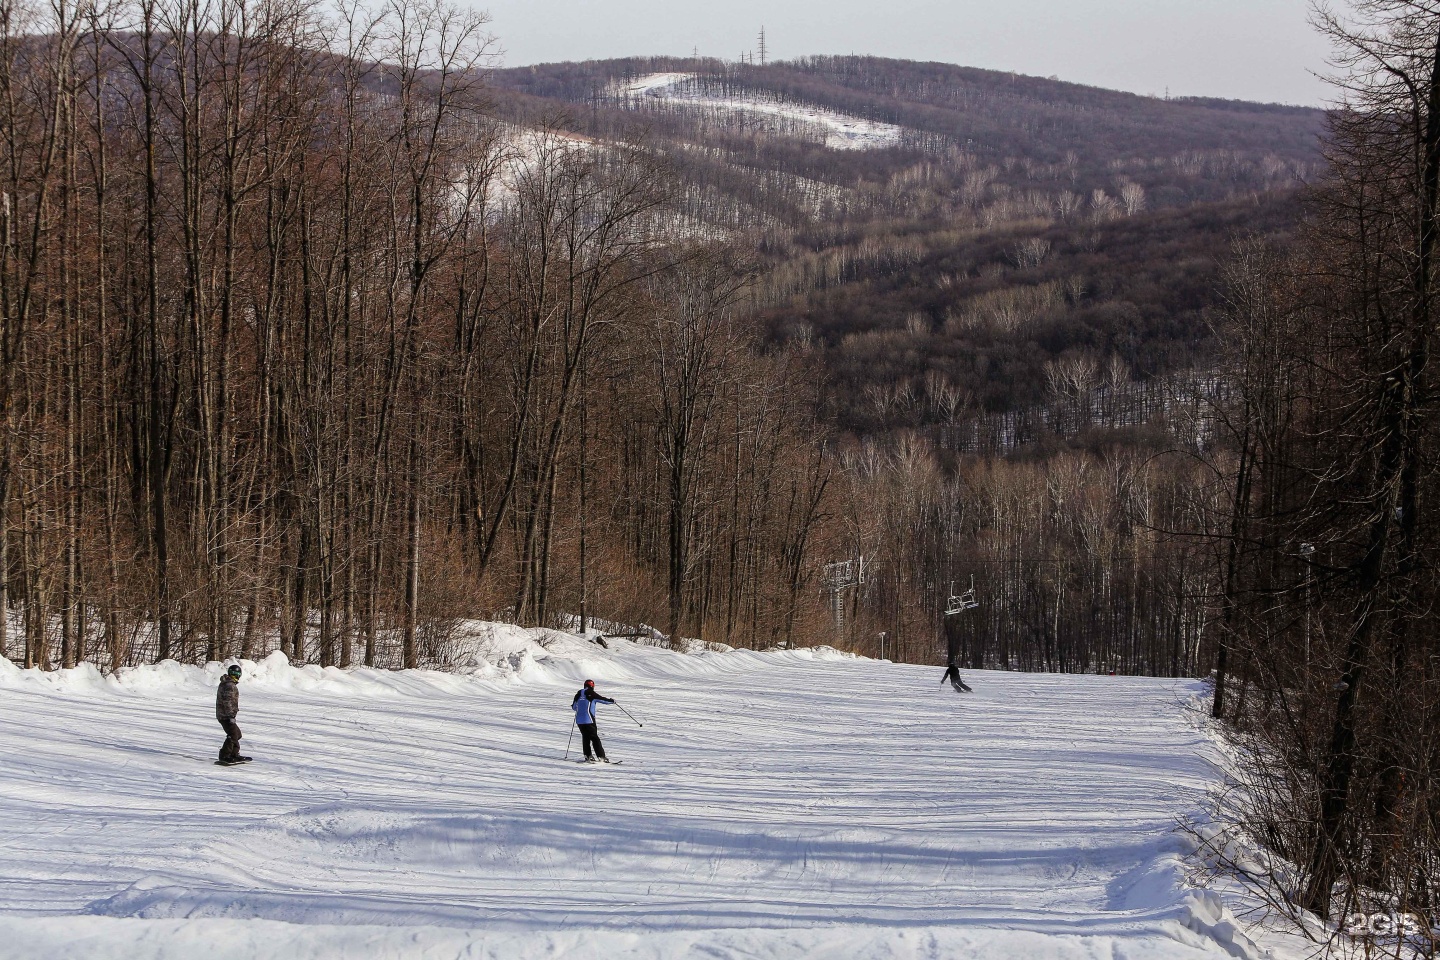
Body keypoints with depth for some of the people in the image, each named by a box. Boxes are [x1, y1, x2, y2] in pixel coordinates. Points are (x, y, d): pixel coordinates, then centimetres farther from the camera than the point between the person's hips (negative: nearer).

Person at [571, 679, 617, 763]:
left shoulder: (579, 694, 9)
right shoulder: (590, 694, -7)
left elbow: (574, 707, 19)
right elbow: (602, 699, 0)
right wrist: (611, 701, 18)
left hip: (579, 720, 5)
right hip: (588, 720, -5)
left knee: (585, 737, 17)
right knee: (594, 738, -2)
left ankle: (588, 756, 15)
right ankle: (601, 756, -6)